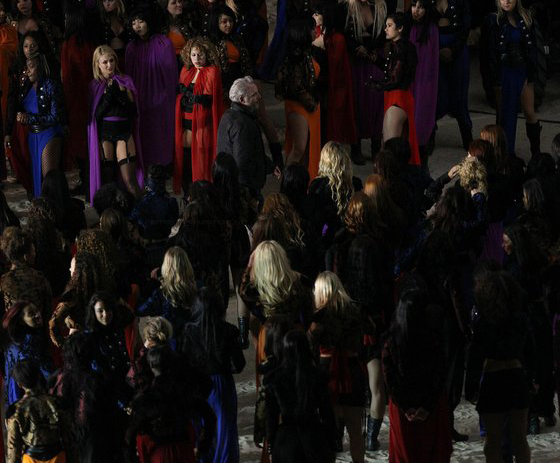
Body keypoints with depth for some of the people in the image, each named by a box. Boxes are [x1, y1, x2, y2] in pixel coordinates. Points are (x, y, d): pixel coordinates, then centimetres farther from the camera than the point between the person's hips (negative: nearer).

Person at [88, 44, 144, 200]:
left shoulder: (125, 82, 8)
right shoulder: (95, 86, 7)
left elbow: (133, 109, 1)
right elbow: (95, 114, -3)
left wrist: (120, 94, -13)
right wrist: (109, 94, -12)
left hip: (124, 130, 0)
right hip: (104, 133, 0)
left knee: (129, 180, -10)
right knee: (107, 179, -1)